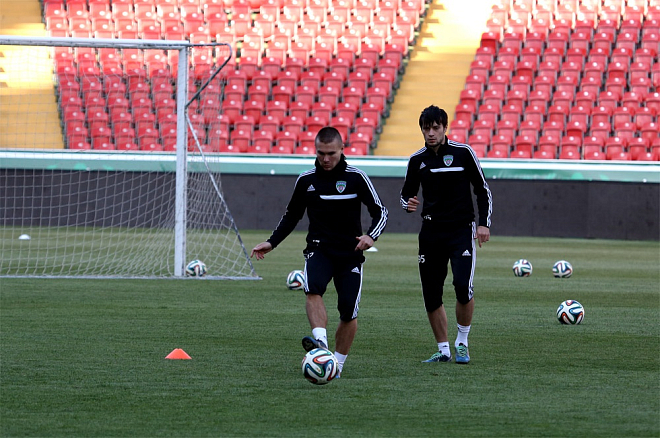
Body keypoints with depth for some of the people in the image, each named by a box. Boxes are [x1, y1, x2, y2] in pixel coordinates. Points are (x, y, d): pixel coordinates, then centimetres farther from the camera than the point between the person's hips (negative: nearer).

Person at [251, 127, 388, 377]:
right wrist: (272, 243, 10)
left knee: (348, 312, -7)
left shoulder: (356, 178, -3)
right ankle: (320, 340, -43)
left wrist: (371, 236, -20)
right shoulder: (306, 180, 5)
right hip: (319, 250, 1)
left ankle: (338, 363, 10)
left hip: (350, 253, -1)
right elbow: (292, 216, 20)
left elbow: (380, 212, 0)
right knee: (313, 288, -31)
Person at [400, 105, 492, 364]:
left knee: (463, 286, -19)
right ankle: (443, 350, 14)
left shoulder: (463, 153, -2)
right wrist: (408, 204, -9)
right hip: (431, 233, 3)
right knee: (431, 295, 1)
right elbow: (406, 194, 15)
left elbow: (482, 190, 4)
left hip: (461, 231, -3)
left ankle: (462, 343, 1)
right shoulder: (417, 160, 5)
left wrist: (484, 223, -4)